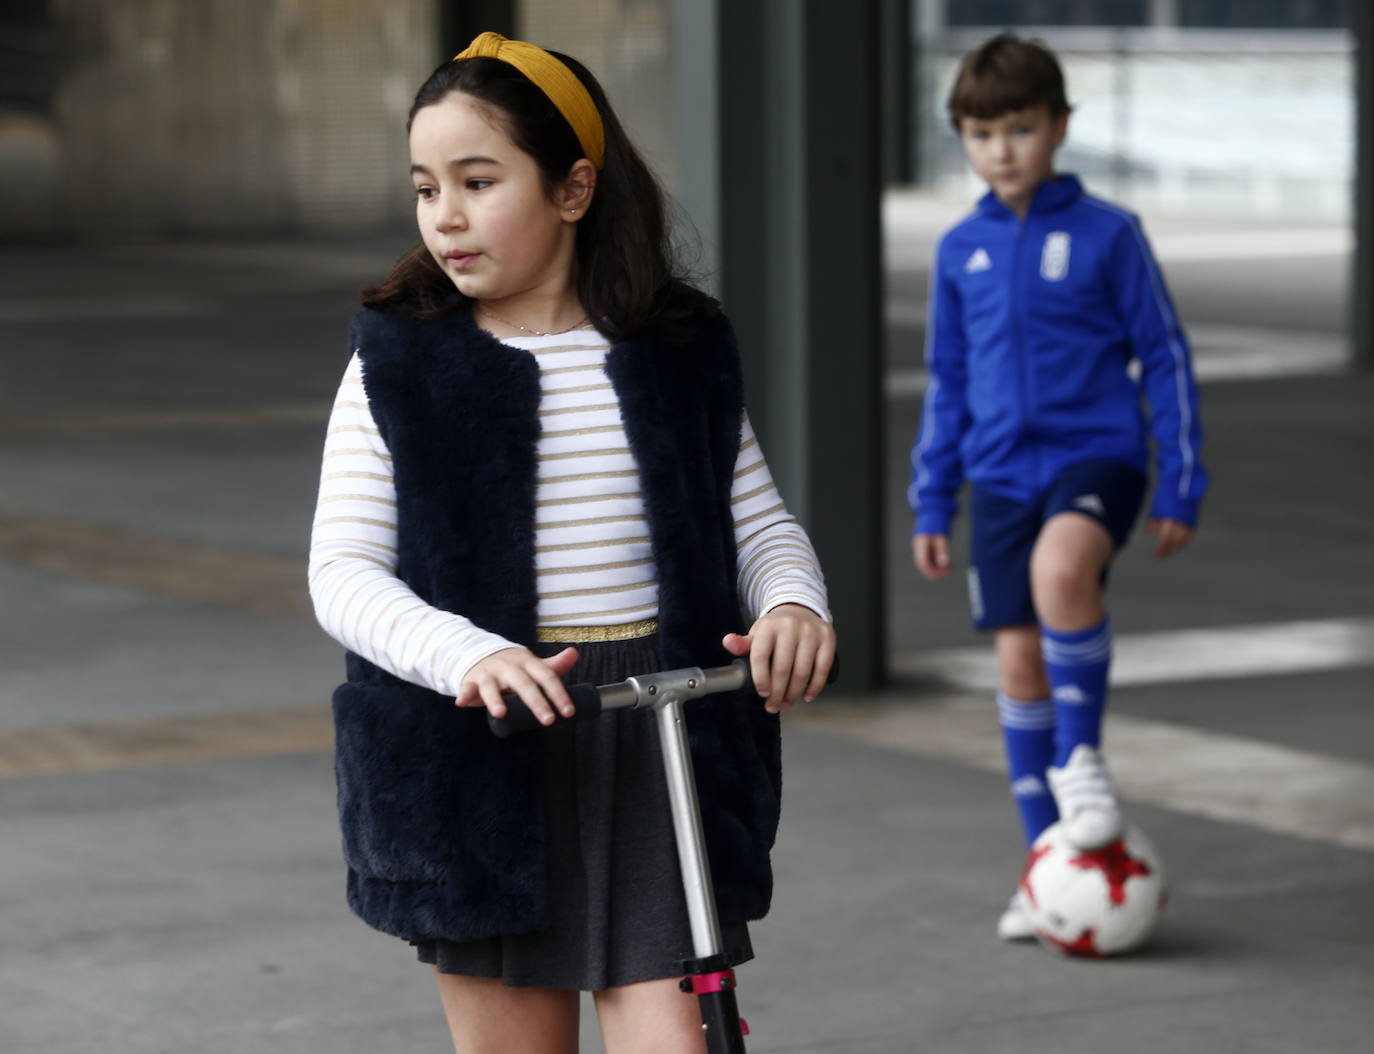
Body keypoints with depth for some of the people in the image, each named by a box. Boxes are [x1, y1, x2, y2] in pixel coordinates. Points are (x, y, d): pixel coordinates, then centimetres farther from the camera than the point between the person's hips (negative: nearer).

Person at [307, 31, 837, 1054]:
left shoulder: (679, 351, 5)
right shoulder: (399, 364, 0)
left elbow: (759, 519, 10)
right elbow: (344, 569, -7)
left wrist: (793, 601, -14)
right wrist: (467, 656, -26)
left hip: (663, 743, 0)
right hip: (483, 757, 0)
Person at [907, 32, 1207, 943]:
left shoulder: (1107, 235, -3)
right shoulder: (961, 250, 8)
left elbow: (1166, 359, 1)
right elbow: (946, 383, 17)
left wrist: (1181, 489, -2)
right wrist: (931, 504, 15)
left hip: (1096, 456, -4)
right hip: (1001, 475, 4)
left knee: (1061, 569, -35)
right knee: (1018, 661, 4)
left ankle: (1080, 756, -14)